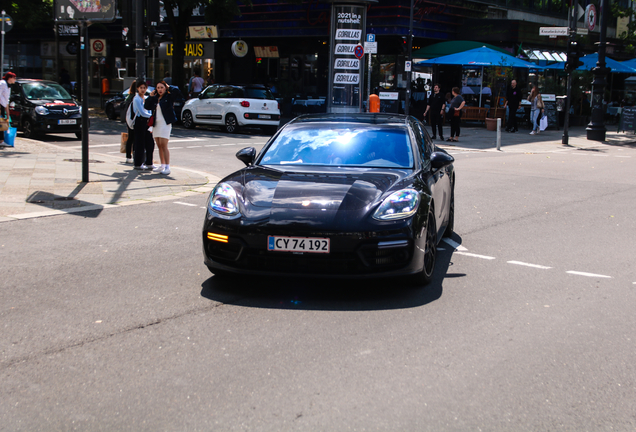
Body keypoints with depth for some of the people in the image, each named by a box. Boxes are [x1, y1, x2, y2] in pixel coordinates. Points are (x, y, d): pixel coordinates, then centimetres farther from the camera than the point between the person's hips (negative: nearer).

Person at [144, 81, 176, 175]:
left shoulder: (169, 97, -2)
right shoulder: (155, 99, 14)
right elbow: (146, 107, 14)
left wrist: (169, 88, -6)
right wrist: (150, 97, 5)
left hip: (165, 124, -6)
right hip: (156, 124, 7)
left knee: (163, 146, -12)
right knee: (159, 146, 9)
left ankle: (167, 167, -11)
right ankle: (162, 166, 17)